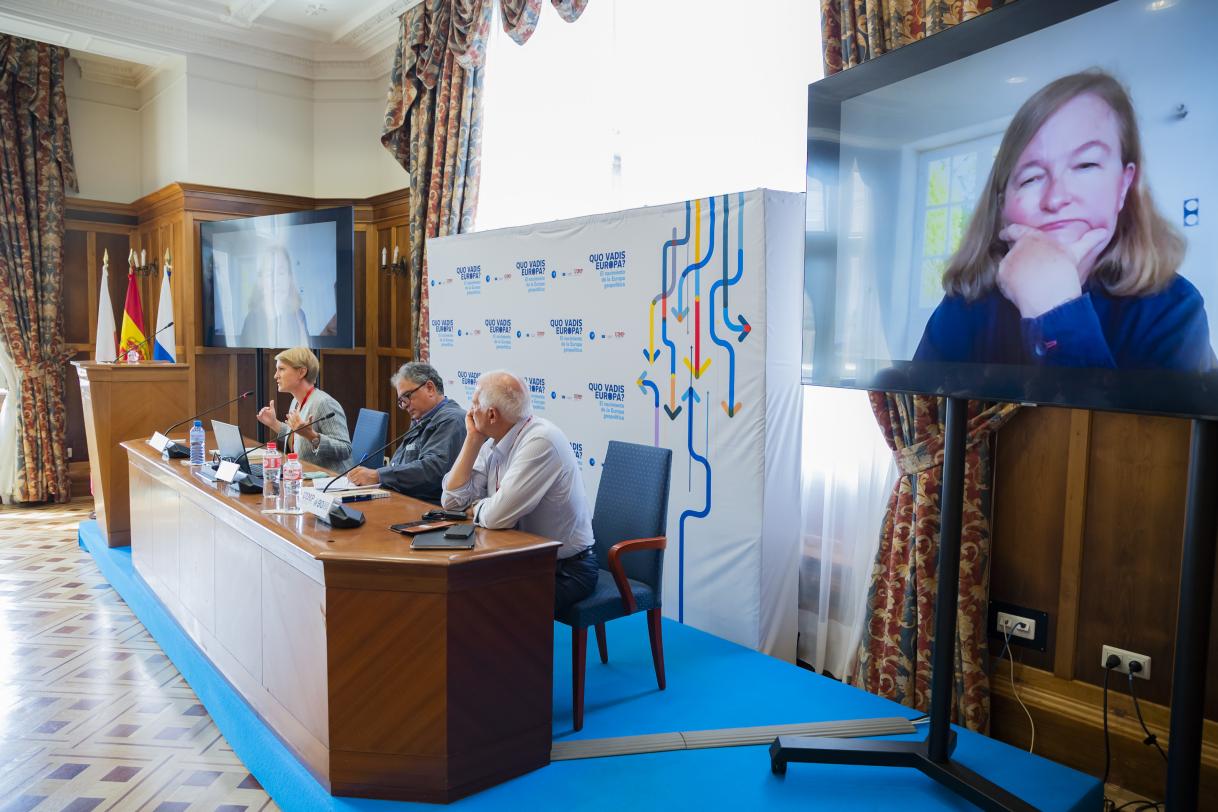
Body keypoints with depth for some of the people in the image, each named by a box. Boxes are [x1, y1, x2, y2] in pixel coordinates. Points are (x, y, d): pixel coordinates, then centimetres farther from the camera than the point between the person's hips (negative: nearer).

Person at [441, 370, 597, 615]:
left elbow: (496, 517, -27)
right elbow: (453, 499, 2)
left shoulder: (540, 441, -23)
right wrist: (473, 439, -2)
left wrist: (475, 507, -4)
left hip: (564, 570, -7)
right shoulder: (495, 443, 4)